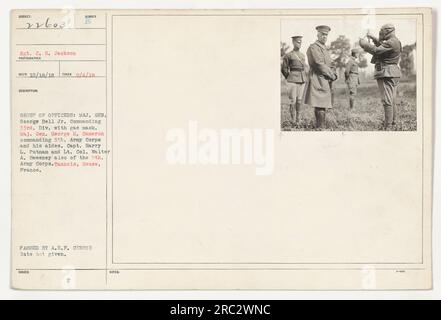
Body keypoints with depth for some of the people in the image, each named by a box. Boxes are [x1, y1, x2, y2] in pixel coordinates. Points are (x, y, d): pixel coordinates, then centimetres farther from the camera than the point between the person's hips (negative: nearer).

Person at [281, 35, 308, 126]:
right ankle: (292, 118, 6)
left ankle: (298, 119, 13)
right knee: (292, 100, -6)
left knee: (299, 100, 6)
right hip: (293, 81, -5)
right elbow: (284, 68, 1)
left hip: (302, 81, 5)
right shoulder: (288, 55, -3)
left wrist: (304, 77, 15)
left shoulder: (302, 55, 14)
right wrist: (289, 78, 3)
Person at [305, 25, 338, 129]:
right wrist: (331, 75, -12)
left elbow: (330, 64, 23)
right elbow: (319, 64, -16)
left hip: (326, 81, 9)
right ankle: (320, 127, -13)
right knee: (320, 106, -13)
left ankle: (321, 126, 14)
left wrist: (334, 74, 3)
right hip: (318, 80, -9)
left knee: (323, 105, 10)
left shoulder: (325, 48, 23)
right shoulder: (313, 47, -7)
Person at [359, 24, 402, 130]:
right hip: (394, 73, 11)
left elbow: (376, 50, -24)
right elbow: (383, 46, 34)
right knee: (392, 100, 16)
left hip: (387, 74, -11)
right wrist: (373, 38, 28)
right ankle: (393, 123, 24)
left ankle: (388, 127, -14)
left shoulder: (391, 43, -16)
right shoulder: (395, 42, 17)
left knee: (387, 101, -12)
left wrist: (364, 44, -11)